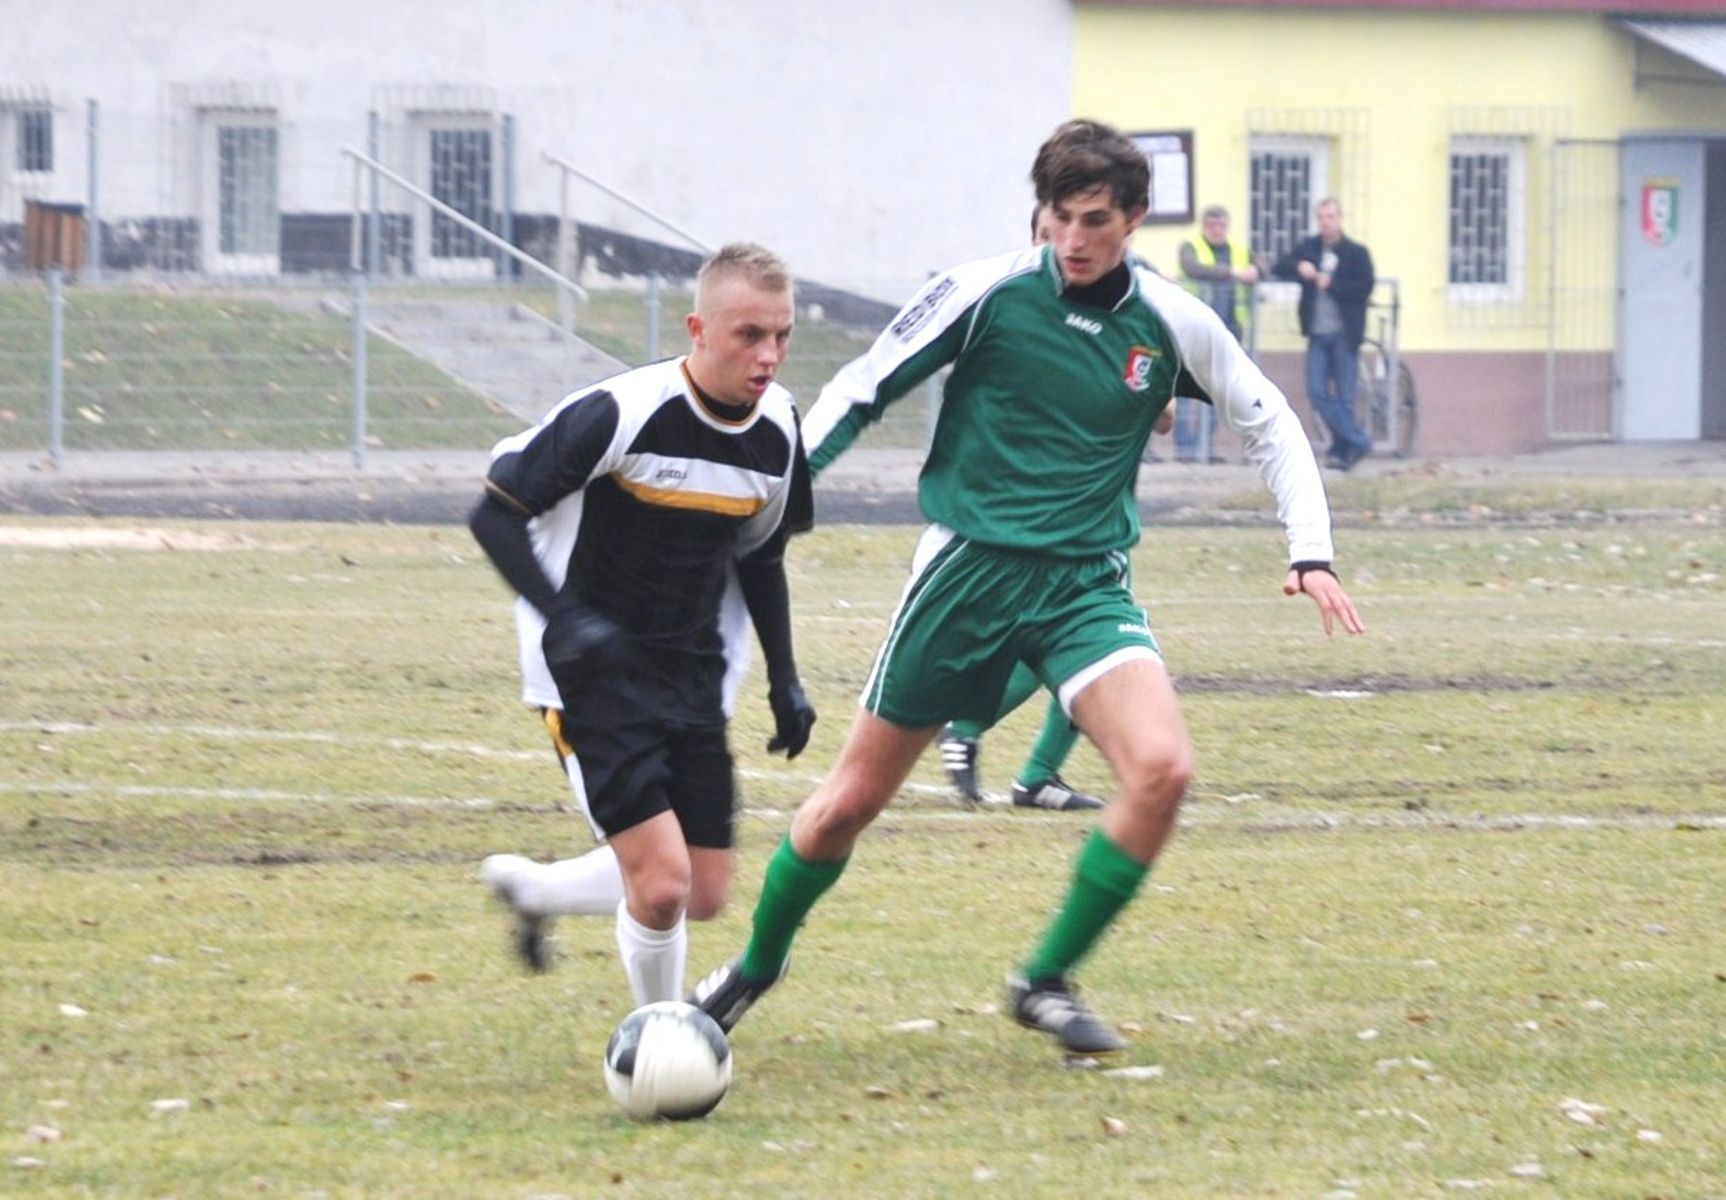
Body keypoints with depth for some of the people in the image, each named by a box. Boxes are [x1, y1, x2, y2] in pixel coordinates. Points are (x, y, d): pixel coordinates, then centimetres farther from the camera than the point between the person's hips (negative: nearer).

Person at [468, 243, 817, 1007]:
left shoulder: (777, 433, -1)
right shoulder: (620, 414, -21)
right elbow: (496, 514, -15)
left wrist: (784, 679, 11)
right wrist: (565, 620, -27)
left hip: (693, 678, 7)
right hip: (591, 675, -7)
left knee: (705, 895, 7)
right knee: (662, 884, -17)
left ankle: (531, 889, 33)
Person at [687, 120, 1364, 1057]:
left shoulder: (1172, 325, -2)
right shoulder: (985, 294, -9)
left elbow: (1270, 427, 12)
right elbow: (860, 392, -2)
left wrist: (1310, 552, 1)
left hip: (1085, 583, 2)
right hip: (967, 566, -1)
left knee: (1162, 767, -24)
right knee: (851, 799, 4)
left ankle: (1047, 982, -6)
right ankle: (756, 965, 32)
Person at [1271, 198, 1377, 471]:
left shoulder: (1356, 253, -1)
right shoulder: (1308, 248, 10)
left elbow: (1365, 288, -10)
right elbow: (1278, 268, 5)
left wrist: (1332, 284, -16)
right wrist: (1298, 267, -15)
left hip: (1344, 335, -4)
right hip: (1317, 335, 4)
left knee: (1344, 397, -1)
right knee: (1317, 392, -3)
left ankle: (1343, 449, 9)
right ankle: (1356, 441, 5)